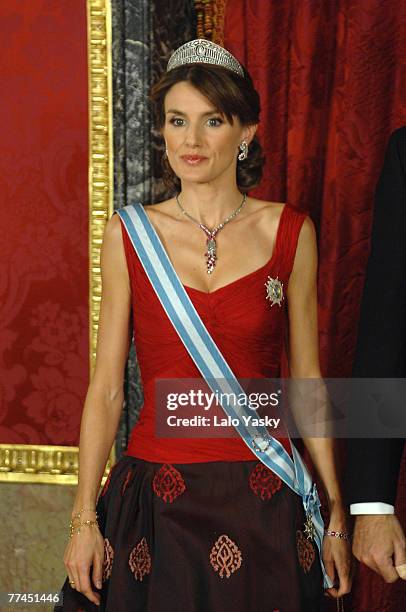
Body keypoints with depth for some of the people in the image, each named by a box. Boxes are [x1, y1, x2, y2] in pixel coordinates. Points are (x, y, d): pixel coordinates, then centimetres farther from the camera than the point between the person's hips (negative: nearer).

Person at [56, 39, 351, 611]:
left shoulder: (289, 233, 1)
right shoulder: (128, 235, 2)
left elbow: (307, 381, 6)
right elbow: (106, 388, 2)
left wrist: (337, 514, 5)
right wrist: (84, 519, -2)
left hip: (262, 499, 0)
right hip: (157, 500, 0)